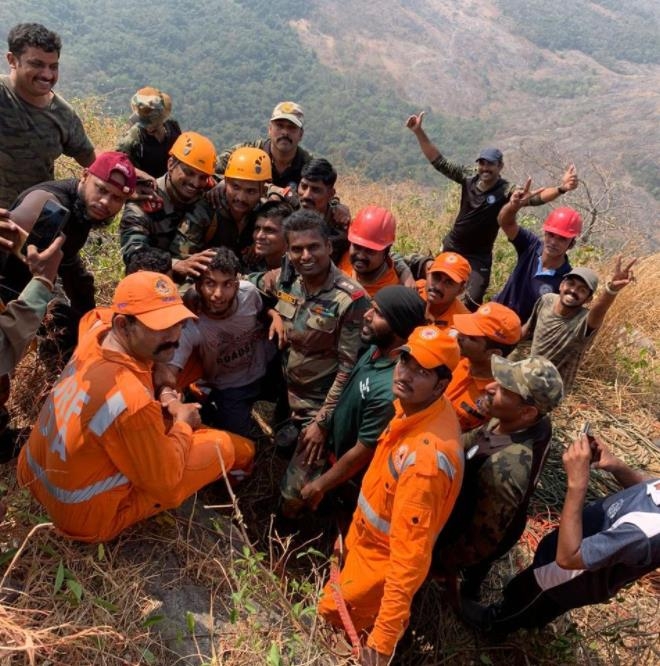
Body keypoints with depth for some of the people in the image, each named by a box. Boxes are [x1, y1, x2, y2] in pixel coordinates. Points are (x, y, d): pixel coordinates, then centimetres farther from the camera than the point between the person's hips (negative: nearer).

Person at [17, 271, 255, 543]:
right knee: (224, 446, -1)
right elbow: (166, 483, -25)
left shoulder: (96, 335, -16)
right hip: (88, 518, -7)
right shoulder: (132, 402, -39)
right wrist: (184, 425, -5)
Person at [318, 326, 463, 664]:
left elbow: (411, 550, -38)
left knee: (335, 619, 17)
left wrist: (385, 636, -36)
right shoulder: (415, 406, -13)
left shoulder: (426, 455, -41)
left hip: (385, 561, -8)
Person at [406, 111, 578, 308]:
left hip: (478, 256, -3)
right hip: (451, 247, 4)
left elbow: (535, 197, -32)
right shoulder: (468, 177, -9)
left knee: (473, 301, -2)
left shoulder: (507, 191, -18)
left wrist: (561, 188, -52)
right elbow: (439, 162, -8)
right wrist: (419, 132, -15)